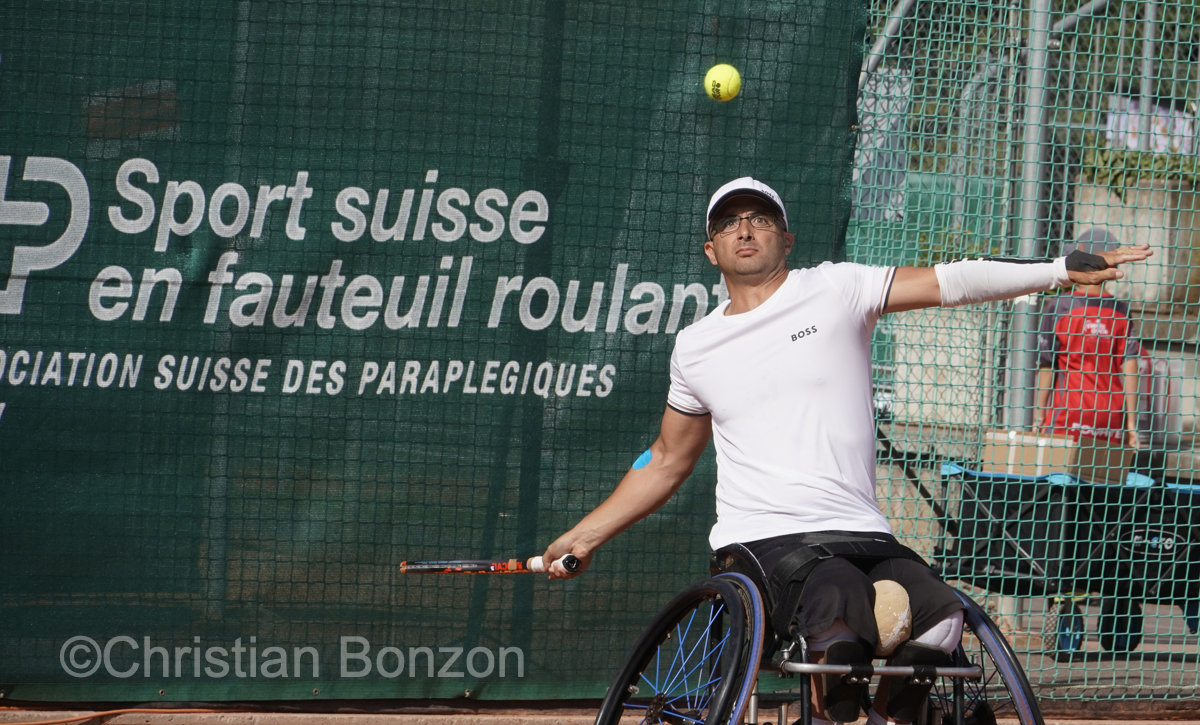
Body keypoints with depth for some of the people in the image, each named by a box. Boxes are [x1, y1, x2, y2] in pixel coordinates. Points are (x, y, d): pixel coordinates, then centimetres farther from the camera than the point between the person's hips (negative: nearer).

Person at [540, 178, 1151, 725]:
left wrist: (1060, 270, -12)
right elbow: (667, 461, 29)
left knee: (938, 619, -30)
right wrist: (585, 535, 25)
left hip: (859, 531, 1)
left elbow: (950, 282, -1)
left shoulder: (835, 290, 8)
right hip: (760, 538, -1)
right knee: (841, 604, -35)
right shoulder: (694, 346, 16)